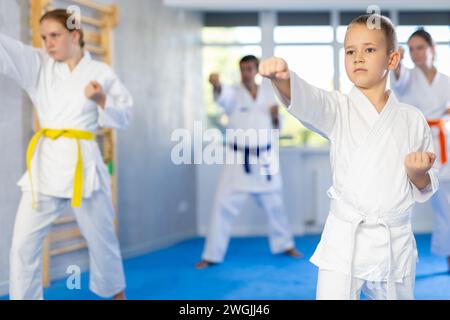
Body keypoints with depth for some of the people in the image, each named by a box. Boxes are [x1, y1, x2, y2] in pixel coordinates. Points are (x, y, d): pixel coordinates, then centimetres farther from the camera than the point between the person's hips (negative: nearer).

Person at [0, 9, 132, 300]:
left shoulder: (101, 73, 3)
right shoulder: (38, 65, 7)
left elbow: (123, 116, 6)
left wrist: (102, 100, -12)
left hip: (83, 162, -2)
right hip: (45, 162, 2)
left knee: (100, 238, 12)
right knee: (24, 243, -2)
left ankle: (116, 291, 36)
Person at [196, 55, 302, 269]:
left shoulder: (269, 92, 4)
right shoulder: (234, 93, -6)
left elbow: (276, 126, 11)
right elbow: (222, 95, -32)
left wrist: (276, 116, -12)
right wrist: (216, 85, -55)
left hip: (264, 158, 3)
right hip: (238, 160, -3)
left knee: (275, 204, 17)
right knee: (223, 206, -7)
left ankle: (285, 244, 38)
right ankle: (212, 255, 3)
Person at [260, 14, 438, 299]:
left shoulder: (412, 119, 3)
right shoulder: (339, 109, -1)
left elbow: (426, 190, 11)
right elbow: (305, 99, -25)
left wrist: (418, 173, -12)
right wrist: (282, 78, -45)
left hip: (396, 243, 2)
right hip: (344, 242, -2)